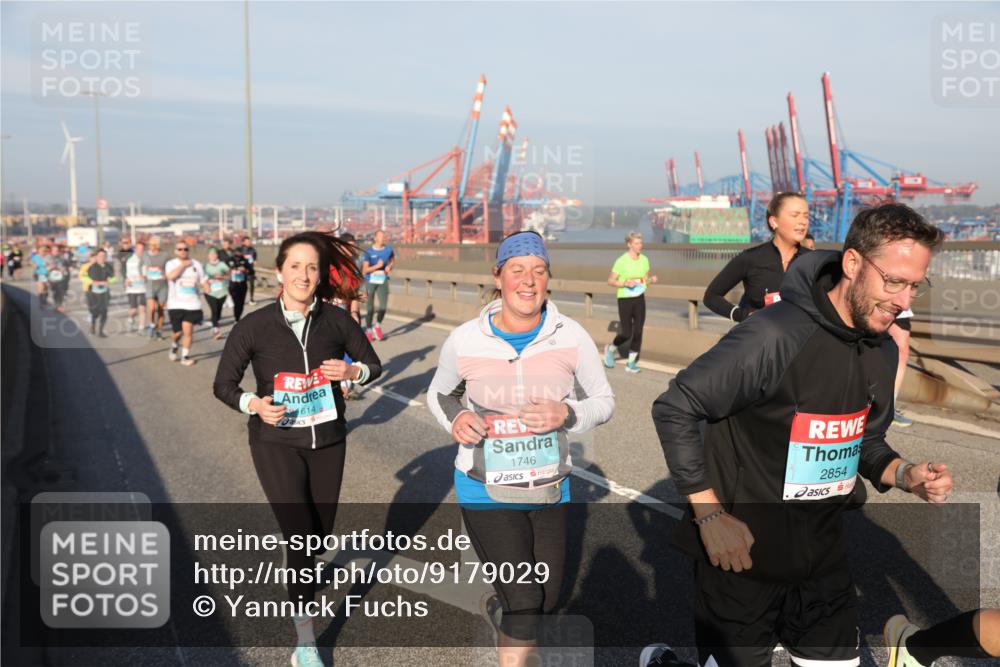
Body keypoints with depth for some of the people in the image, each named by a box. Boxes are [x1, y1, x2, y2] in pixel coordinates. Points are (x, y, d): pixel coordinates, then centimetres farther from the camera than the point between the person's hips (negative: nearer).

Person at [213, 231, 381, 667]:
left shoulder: (336, 320, -9)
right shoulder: (254, 326, -13)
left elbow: (374, 364, 4)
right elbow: (223, 385, -4)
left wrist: (352, 371, -18)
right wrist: (254, 404, -24)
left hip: (327, 440, 3)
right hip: (276, 441, -3)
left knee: (320, 533, 17)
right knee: (300, 536, -12)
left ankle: (300, 570, 54)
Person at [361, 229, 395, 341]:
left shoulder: (388, 250, 1)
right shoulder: (369, 252, -7)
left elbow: (393, 260, 21)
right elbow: (365, 270, -9)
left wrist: (389, 267, 0)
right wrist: (377, 266, -23)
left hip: (383, 281, 2)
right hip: (370, 281, -2)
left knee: (383, 306, -9)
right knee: (370, 307, 4)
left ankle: (377, 327, 16)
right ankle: (368, 331, 19)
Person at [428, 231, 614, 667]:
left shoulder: (571, 336, -13)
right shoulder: (465, 340, -13)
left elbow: (604, 401, -2)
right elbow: (438, 394, 5)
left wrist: (567, 414, -23)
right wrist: (454, 418, -17)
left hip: (549, 489, 3)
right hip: (487, 490, -3)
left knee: (546, 600, 20)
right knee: (525, 606, -10)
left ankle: (498, 602, 56)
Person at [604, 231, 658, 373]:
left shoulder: (644, 260, 5)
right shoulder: (621, 261, -11)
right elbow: (610, 281, -7)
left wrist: (651, 279, -7)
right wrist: (625, 283, -22)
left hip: (640, 299, 5)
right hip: (625, 299, -5)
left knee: (638, 331, -1)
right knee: (626, 333, -5)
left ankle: (631, 363, 10)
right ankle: (610, 349, 24)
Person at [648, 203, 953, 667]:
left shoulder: (883, 351, 1)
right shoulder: (776, 336, -24)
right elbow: (674, 409, -20)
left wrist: (905, 475, -6)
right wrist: (710, 515, -19)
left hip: (823, 554, 7)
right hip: (743, 552, -7)